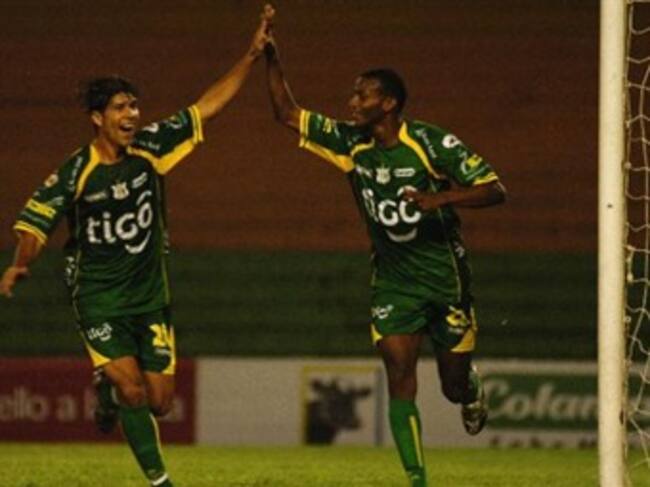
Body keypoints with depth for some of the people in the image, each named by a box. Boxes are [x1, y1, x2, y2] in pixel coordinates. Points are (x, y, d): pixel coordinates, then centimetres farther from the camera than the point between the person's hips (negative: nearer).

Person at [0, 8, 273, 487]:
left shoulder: (149, 148, -5)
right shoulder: (75, 172, -13)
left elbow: (208, 106, -3)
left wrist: (252, 56, -7)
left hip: (150, 295, 4)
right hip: (98, 299, -4)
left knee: (159, 401, 3)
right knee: (131, 389, -18)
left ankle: (108, 389, 36)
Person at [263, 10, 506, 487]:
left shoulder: (433, 144, -17)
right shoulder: (350, 143, -3)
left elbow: (495, 190, -19)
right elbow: (288, 114, 2)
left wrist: (440, 197, -34)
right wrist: (272, 58, -10)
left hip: (445, 278, -3)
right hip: (392, 281, 3)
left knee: (455, 385, 6)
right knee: (399, 375, -12)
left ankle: (472, 393, 45)